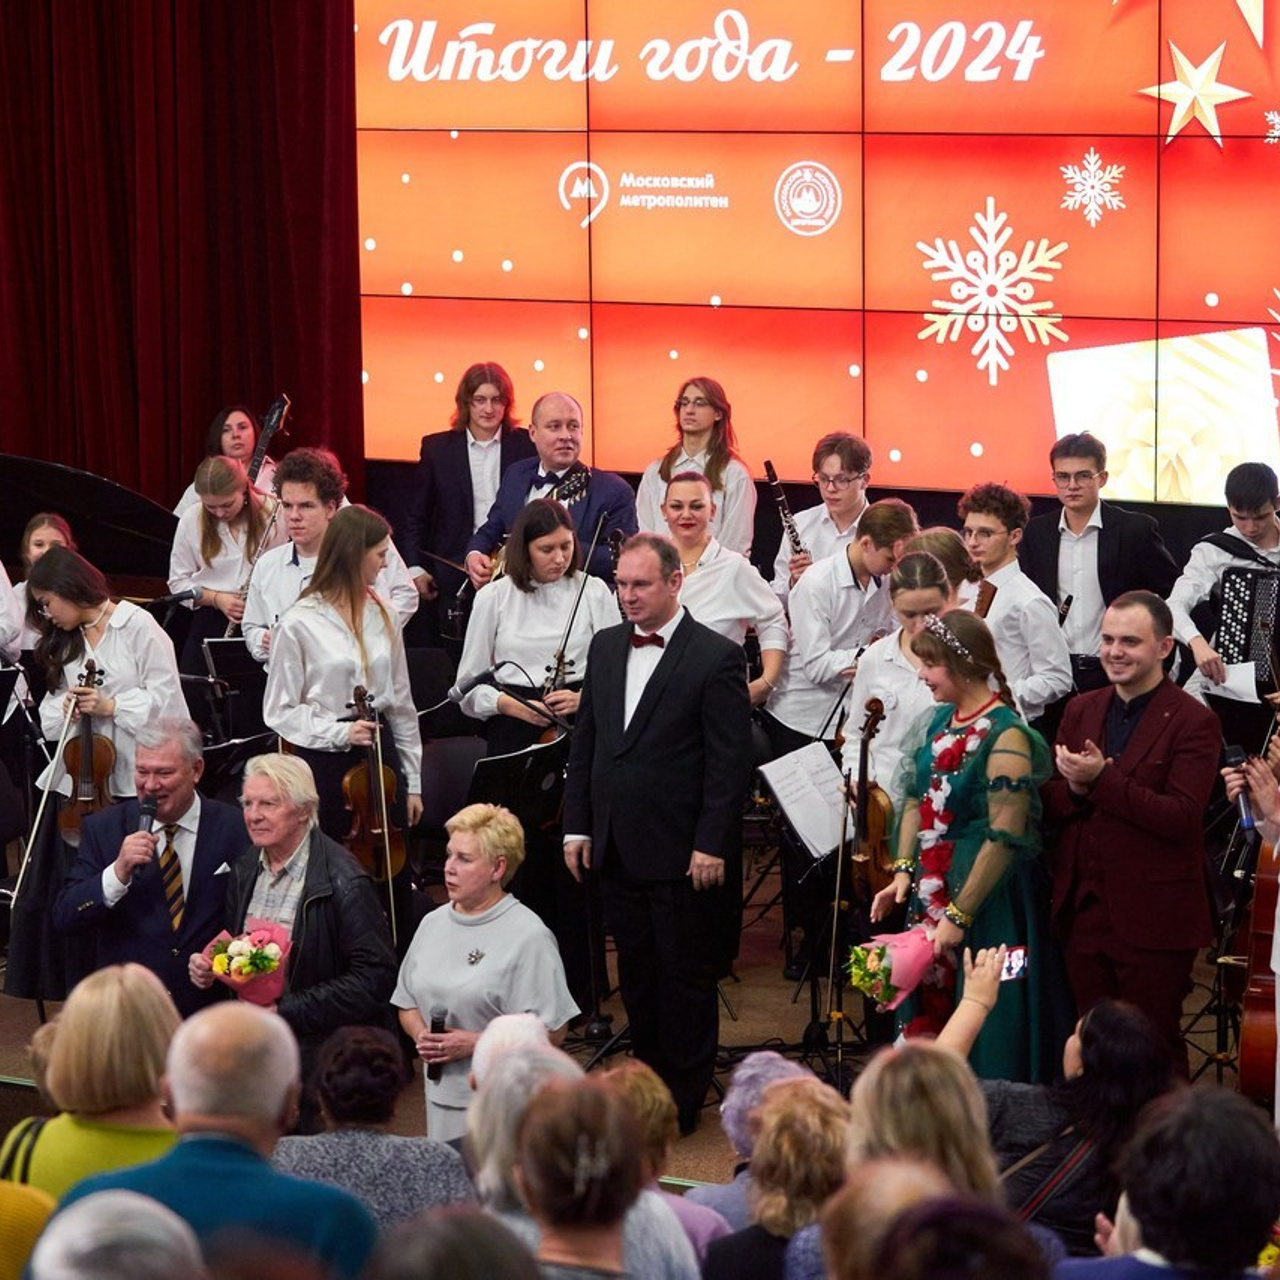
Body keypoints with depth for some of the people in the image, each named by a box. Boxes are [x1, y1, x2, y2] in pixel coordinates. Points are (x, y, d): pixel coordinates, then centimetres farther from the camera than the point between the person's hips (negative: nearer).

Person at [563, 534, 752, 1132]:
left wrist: (711, 846, -15)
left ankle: (683, 1100, 14)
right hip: (618, 850, 6)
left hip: (681, 853, -6)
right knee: (636, 974, 14)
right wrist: (576, 825, 9)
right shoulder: (605, 648, 9)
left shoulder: (716, 657, -10)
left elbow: (729, 761, -12)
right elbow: (584, 741, 14)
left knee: (685, 978, 4)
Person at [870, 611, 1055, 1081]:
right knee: (927, 1013, 16)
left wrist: (959, 915, -21)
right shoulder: (943, 719, 6)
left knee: (977, 1033, 1)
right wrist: (903, 872, 4)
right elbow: (916, 800, 16)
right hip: (929, 892, 8)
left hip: (983, 900, -8)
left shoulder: (1005, 737, -19)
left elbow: (1005, 839, -22)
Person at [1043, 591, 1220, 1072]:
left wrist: (1102, 779, -23)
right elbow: (1048, 805, 9)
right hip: (1084, 913, 6)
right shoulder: (1081, 711, 11)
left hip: (1152, 921, -6)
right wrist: (1075, 787, -13)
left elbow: (1182, 818, -19)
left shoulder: (1192, 722, -9)